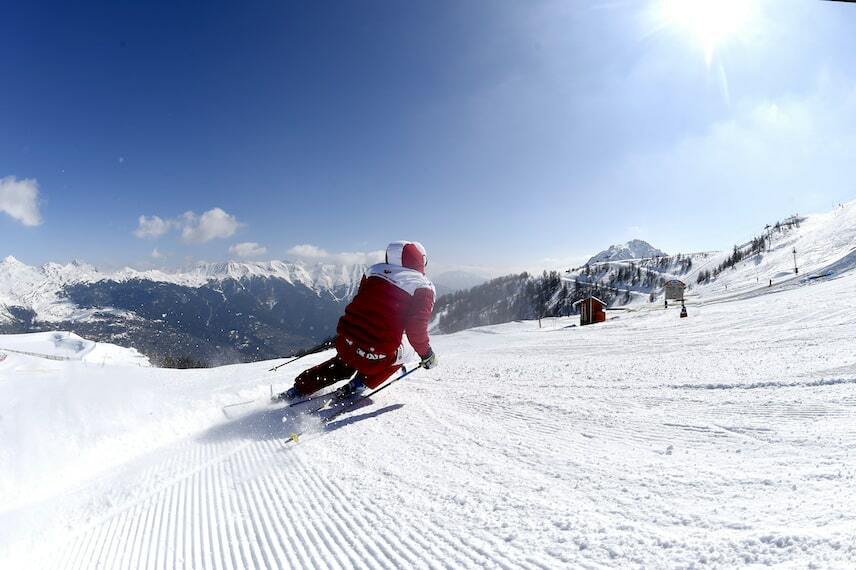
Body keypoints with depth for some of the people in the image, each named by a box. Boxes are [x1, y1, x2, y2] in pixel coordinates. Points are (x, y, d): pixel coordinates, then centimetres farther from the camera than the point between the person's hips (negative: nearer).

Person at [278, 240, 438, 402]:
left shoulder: (375, 270, 9)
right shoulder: (423, 288, -7)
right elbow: (416, 330, -12)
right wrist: (427, 355, 5)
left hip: (345, 342, 6)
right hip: (376, 356, -5)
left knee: (343, 366, 37)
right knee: (398, 354, 28)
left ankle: (298, 390, 40)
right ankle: (356, 386, 17)